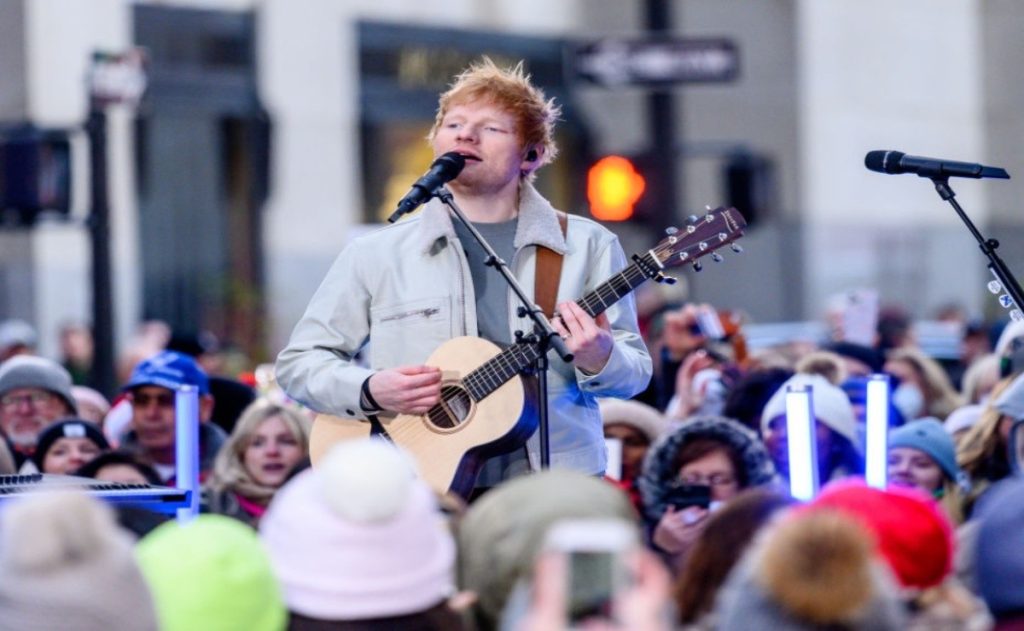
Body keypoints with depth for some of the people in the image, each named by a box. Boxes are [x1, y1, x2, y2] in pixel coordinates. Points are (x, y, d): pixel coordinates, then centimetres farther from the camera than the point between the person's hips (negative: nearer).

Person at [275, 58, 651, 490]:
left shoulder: (587, 247, 9)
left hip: (557, 485, 1)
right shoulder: (377, 255, 9)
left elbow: (635, 373, 9)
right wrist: (371, 390, -9)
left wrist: (600, 360, -14)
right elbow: (299, 362, 11)